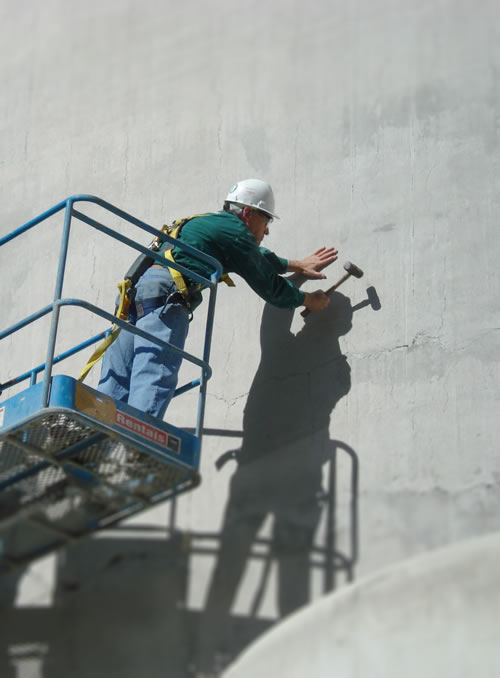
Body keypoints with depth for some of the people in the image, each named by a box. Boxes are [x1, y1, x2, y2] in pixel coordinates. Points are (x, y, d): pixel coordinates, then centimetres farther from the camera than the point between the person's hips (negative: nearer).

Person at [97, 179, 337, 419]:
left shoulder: (209, 222, 34)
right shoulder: (234, 230, 6)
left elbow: (258, 258, 50)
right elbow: (270, 287, 11)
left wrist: (298, 265, 56)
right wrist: (309, 300, 27)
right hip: (165, 293, -9)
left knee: (114, 390, 3)